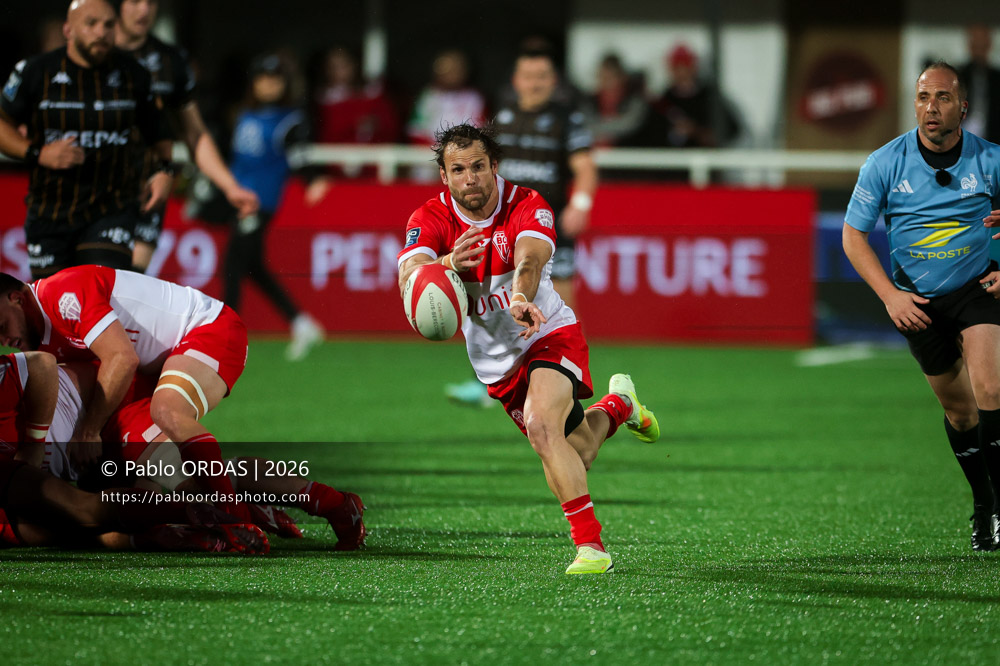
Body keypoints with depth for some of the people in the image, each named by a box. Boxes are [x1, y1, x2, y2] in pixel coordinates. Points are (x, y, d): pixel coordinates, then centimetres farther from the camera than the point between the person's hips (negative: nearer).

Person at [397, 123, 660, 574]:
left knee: (542, 427, -32)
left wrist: (521, 299, -64)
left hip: (549, 335, -4)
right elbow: (408, 275, -32)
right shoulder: (432, 219, -13)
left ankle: (590, 545, -25)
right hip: (495, 363, 4)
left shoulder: (528, 207, -21)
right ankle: (619, 405, 50)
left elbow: (529, 259, -41)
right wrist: (445, 264, -55)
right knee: (576, 452, 14)